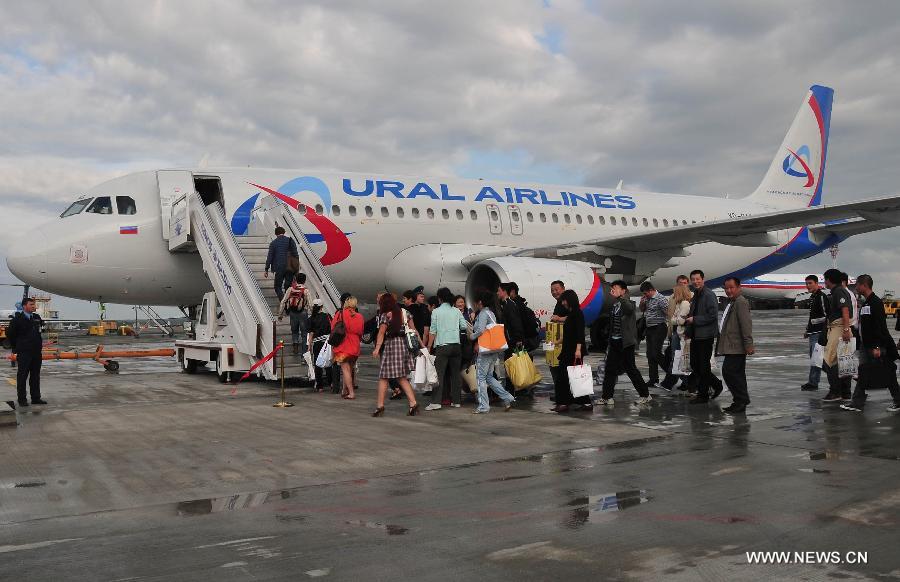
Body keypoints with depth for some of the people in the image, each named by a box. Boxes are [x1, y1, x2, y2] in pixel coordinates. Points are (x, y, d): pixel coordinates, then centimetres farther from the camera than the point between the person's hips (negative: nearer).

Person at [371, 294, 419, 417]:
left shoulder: (385, 315, -6)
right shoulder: (405, 312, 9)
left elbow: (381, 333, -14)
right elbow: (413, 330, 10)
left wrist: (377, 348, -17)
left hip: (390, 345, -6)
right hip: (405, 345, 6)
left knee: (383, 378, 2)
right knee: (402, 378, 12)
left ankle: (380, 406, 1)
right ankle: (413, 403, 3)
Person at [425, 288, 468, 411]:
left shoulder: (436, 312, -2)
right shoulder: (456, 311, 6)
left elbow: (433, 331, -3)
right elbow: (464, 326, 6)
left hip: (442, 346, -3)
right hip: (456, 345, 3)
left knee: (439, 373, -4)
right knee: (456, 373, 9)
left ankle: (436, 402, -11)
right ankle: (456, 401, 13)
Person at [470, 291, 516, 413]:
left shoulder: (483, 313, -12)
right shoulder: (491, 313, 17)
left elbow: (480, 330, -25)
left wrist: (472, 336, -7)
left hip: (485, 350, -9)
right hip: (494, 350, 9)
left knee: (481, 377, -1)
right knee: (489, 377, 15)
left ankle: (483, 406, 1)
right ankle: (507, 398, 8)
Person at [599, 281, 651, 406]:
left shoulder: (627, 303, -9)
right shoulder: (614, 305, 13)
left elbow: (630, 308, -35)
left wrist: (618, 297, -40)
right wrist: (609, 342, 19)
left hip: (625, 343, -7)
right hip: (615, 342, 7)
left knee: (630, 368, -2)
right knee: (610, 369, 4)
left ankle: (645, 395, 11)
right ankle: (607, 397, 8)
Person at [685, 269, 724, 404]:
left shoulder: (709, 295, -12)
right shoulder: (695, 297, 15)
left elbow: (712, 316, -19)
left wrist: (694, 319, -16)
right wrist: (688, 319, 6)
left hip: (705, 336, -9)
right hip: (695, 335, 9)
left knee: (703, 366, 0)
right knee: (694, 365, 12)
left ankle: (703, 395, 10)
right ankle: (716, 385, 28)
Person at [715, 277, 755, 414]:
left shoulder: (741, 302, -12)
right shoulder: (731, 303, 20)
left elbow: (746, 324, -19)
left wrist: (748, 344, -23)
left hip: (736, 347, -10)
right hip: (731, 346, 10)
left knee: (729, 372, -13)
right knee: (737, 374, 13)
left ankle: (741, 401, -7)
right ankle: (740, 402, 18)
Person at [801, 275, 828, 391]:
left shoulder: (821, 297, -12)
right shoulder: (812, 297, 17)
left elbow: (826, 316, -17)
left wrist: (824, 332, -21)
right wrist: (808, 330, 25)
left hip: (819, 332, -10)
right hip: (813, 332, 10)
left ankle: (813, 382, -9)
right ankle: (813, 382, 17)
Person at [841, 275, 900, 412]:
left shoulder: (876, 302, -14)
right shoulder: (865, 304, 15)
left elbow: (881, 326, -20)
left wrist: (877, 347, -23)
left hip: (877, 347, -9)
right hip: (867, 346, 9)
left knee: (888, 375, -1)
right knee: (863, 373, 6)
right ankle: (857, 403, 8)